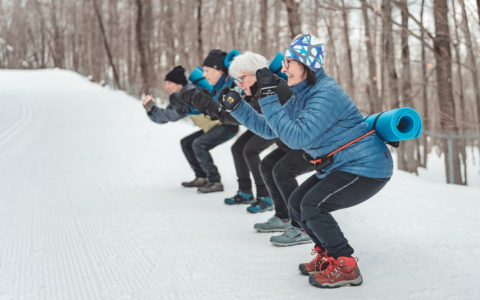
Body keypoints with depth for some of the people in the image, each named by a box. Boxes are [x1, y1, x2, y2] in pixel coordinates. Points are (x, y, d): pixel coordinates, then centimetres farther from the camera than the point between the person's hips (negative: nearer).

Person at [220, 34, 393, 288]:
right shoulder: (302, 96, 7)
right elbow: (268, 129, 13)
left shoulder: (326, 95, -24)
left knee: (312, 205, -19)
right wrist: (236, 106, 5)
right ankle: (328, 256, 21)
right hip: (339, 167, 10)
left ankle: (346, 268, -6)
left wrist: (269, 98, -30)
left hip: (367, 168, -10)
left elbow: (297, 137, -32)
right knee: (296, 203, 7)